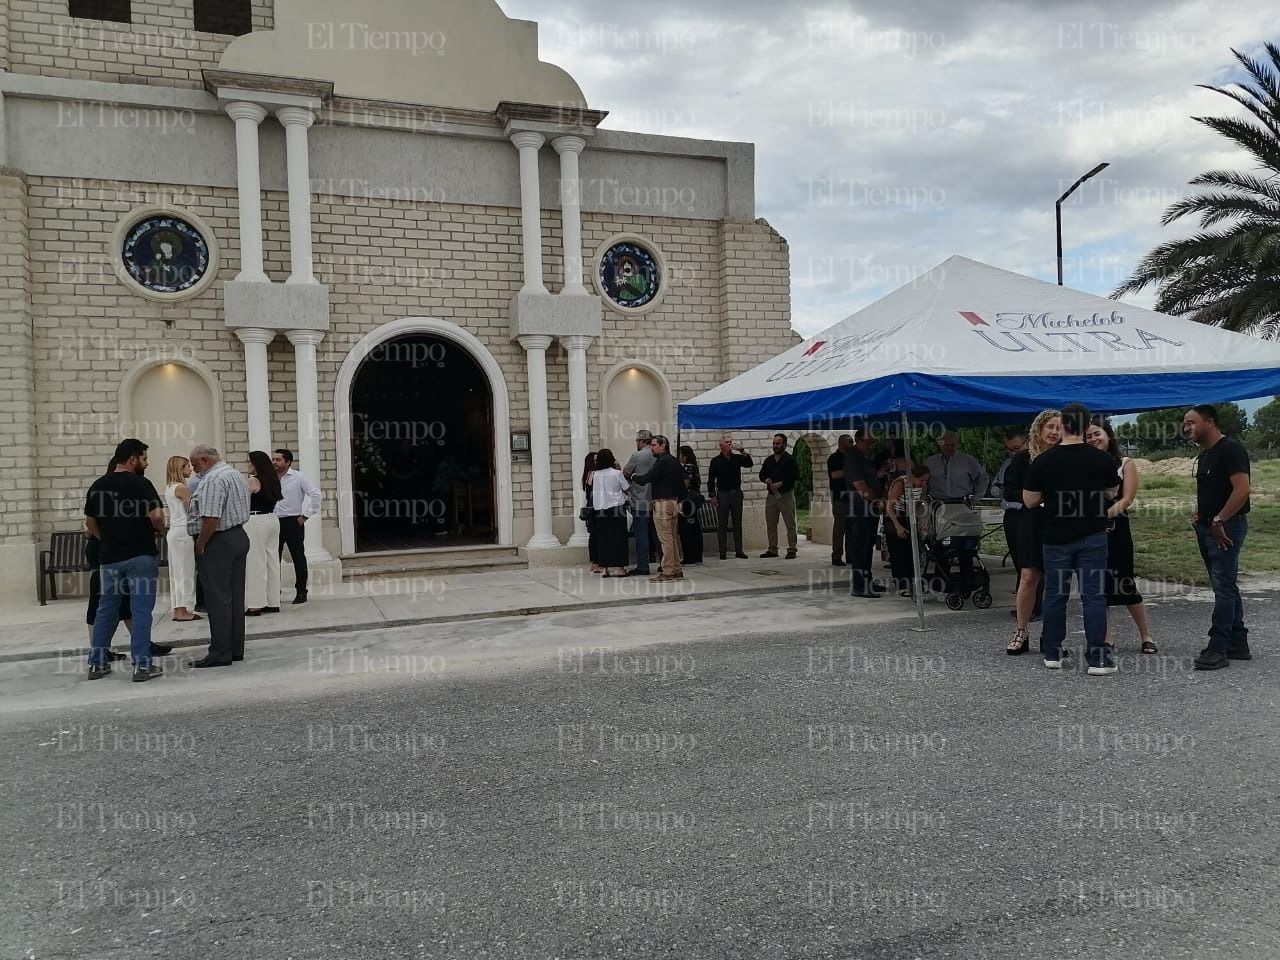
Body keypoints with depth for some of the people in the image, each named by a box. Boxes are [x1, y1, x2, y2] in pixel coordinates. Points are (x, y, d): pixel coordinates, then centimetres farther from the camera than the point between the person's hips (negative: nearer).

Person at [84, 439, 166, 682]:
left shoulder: (98, 486, 8)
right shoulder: (140, 484, -11)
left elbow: (90, 522, 14)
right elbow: (156, 515, -21)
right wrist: (159, 531, -2)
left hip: (110, 557, 6)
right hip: (140, 555, -6)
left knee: (105, 610, 14)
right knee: (141, 611, -3)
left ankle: (97, 663, 20)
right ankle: (142, 665, -4)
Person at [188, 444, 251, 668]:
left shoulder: (213, 480, -16)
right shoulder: (236, 475, 16)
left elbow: (211, 518, -24)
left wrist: (200, 545, -14)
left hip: (218, 542, -10)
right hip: (239, 536, 10)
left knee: (218, 599, -4)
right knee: (236, 596, 11)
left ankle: (220, 653, -1)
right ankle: (236, 649, 17)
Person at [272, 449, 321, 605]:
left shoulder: (298, 477, -5)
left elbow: (315, 494, -9)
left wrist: (306, 515, -10)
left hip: (293, 522, -4)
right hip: (273, 522, 4)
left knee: (298, 557, 3)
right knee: (273, 558, 7)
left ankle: (301, 592, 10)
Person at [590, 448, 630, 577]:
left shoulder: (596, 475, 4)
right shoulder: (617, 473, -6)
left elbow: (594, 492, 8)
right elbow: (626, 489, 1)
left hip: (600, 509, 4)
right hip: (616, 508, -4)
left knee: (603, 538, 6)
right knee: (618, 537, 1)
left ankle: (607, 567, 7)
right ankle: (617, 566, -1)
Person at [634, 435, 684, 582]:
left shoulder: (662, 461, -12)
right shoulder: (674, 461, 17)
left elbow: (647, 478, -17)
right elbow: (682, 483, 20)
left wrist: (634, 477, 2)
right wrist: (679, 500, 21)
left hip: (662, 502, -10)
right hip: (673, 502, 10)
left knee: (665, 539, -8)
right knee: (673, 537, 11)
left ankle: (667, 572, -8)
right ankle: (676, 570, 14)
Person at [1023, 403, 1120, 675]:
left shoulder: (1043, 461, -7)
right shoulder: (1101, 459, -5)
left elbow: (1030, 501, -3)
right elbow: (1111, 494, 9)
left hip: (1056, 538, 0)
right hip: (1092, 536, 0)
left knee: (1055, 594, 10)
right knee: (1094, 595, 2)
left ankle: (1052, 653, 18)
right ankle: (1098, 658, 0)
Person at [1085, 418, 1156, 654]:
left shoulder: (1125, 464, 3)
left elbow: (1126, 499, -6)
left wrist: (1103, 515, -19)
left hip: (1116, 530, -2)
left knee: (1126, 586, -1)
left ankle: (1146, 636, 15)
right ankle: (1106, 638, 14)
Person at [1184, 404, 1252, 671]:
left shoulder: (1230, 449, -12)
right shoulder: (1204, 455, 16)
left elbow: (1242, 489, -22)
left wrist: (1219, 521, -21)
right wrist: (1199, 514, 11)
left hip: (1226, 527, -10)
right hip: (1207, 528, 10)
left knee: (1224, 587, -8)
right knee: (1225, 586, 14)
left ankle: (1218, 648, -6)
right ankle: (1238, 643, 22)